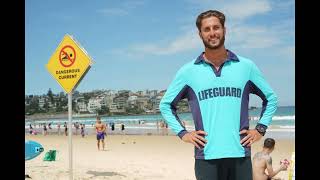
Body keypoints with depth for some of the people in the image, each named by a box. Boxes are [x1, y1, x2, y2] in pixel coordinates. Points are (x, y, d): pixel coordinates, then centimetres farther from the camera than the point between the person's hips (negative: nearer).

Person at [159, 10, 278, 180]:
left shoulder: (246, 66, 7)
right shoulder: (188, 71, 5)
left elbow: (271, 98, 17)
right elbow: (165, 104, 14)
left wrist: (260, 129, 7)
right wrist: (182, 133, 4)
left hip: (240, 154, 1)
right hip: (206, 156, -1)